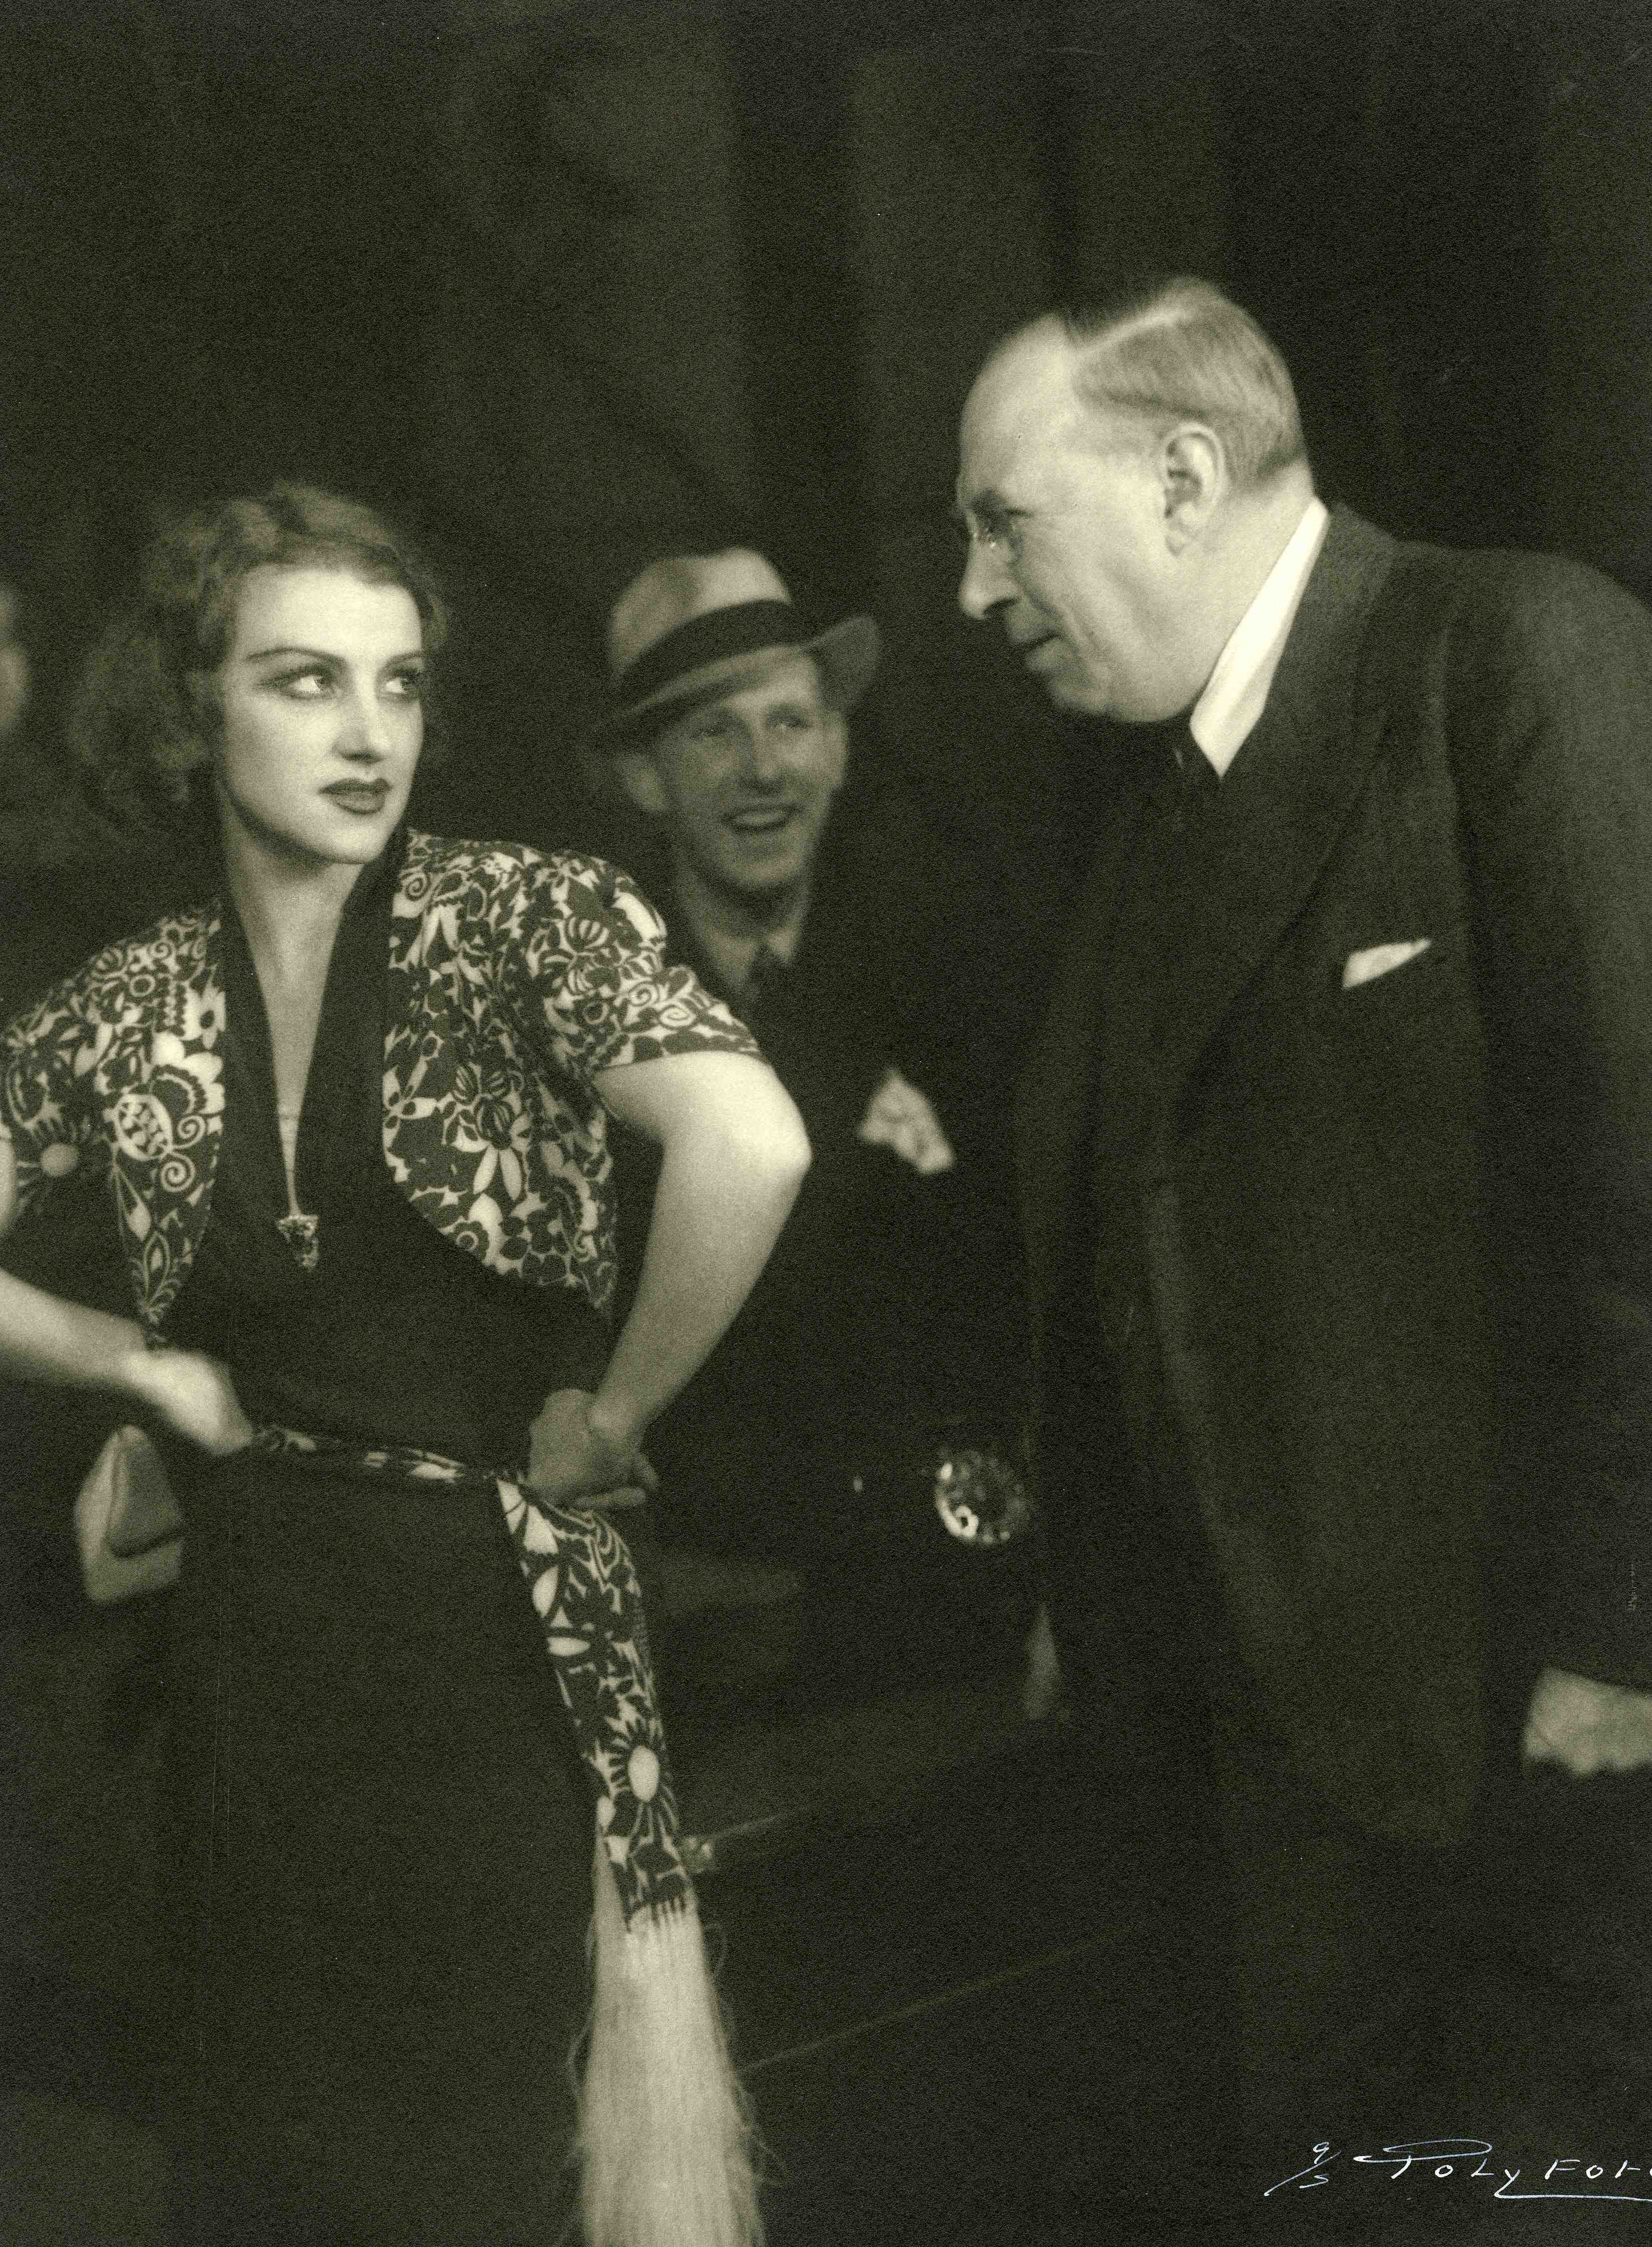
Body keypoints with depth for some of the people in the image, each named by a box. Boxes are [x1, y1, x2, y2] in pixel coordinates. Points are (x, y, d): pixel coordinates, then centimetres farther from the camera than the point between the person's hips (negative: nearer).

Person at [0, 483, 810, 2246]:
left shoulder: (515, 920, -10)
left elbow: (748, 1147, -27)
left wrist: (608, 1417, -17)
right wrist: (146, 1371, -2)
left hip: (493, 1623, -3)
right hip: (252, 1640, 4)